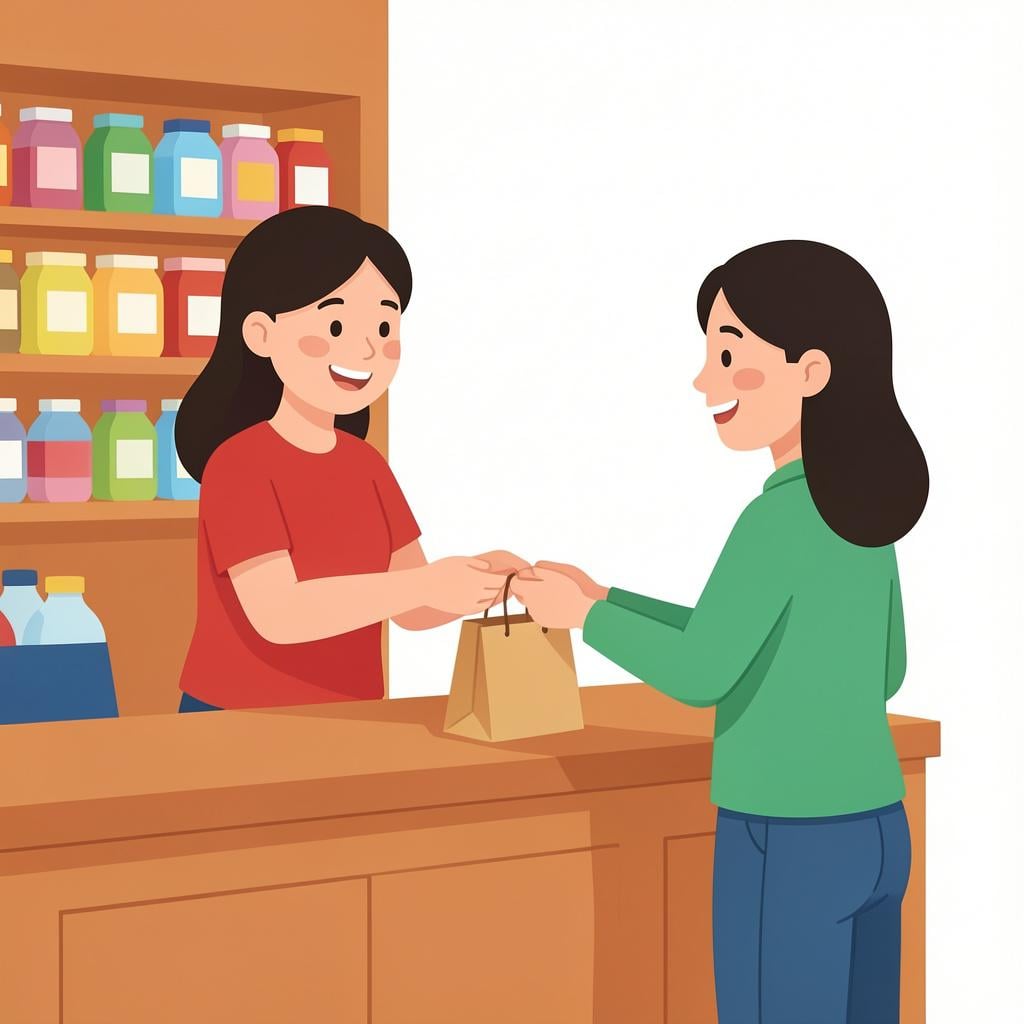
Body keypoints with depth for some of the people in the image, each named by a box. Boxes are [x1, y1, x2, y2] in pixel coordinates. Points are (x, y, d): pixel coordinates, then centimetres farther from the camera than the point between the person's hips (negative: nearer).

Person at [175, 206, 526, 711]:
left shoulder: (366, 465, 5)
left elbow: (412, 610, 4)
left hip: (348, 722, 7)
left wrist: (481, 583, -17)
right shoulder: (237, 465, -17)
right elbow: (279, 614, -27)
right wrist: (429, 584, -32)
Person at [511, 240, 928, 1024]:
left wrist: (588, 614, -2)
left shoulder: (781, 518, -19)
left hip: (790, 852, -9)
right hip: (875, 834, 9)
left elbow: (700, 675, -20)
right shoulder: (866, 510, 8)